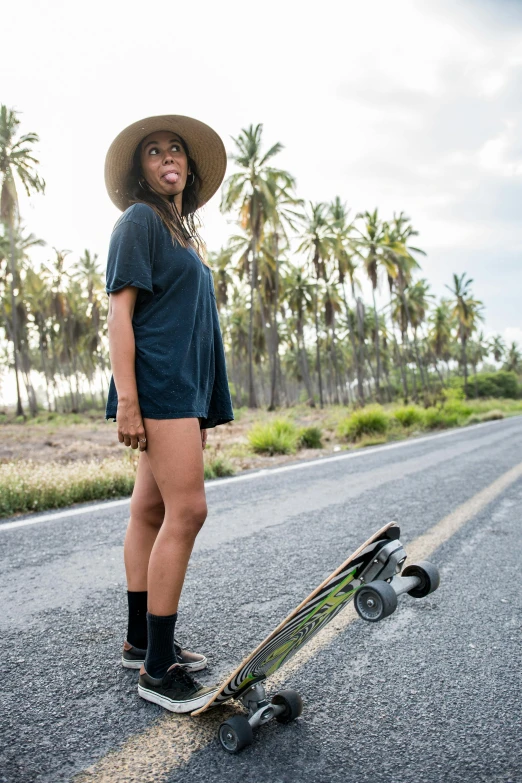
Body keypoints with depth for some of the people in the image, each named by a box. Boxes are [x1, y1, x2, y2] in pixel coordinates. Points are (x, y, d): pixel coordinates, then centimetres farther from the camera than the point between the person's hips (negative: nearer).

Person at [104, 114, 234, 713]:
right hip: (160, 380, -9)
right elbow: (120, 310, -9)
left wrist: (202, 409, 19)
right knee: (187, 510, -14)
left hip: (186, 384, 9)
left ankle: (140, 641, 21)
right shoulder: (140, 220, 0)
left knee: (150, 510, 10)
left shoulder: (186, 232, 24)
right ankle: (157, 669, -4)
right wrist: (126, 398, -19)